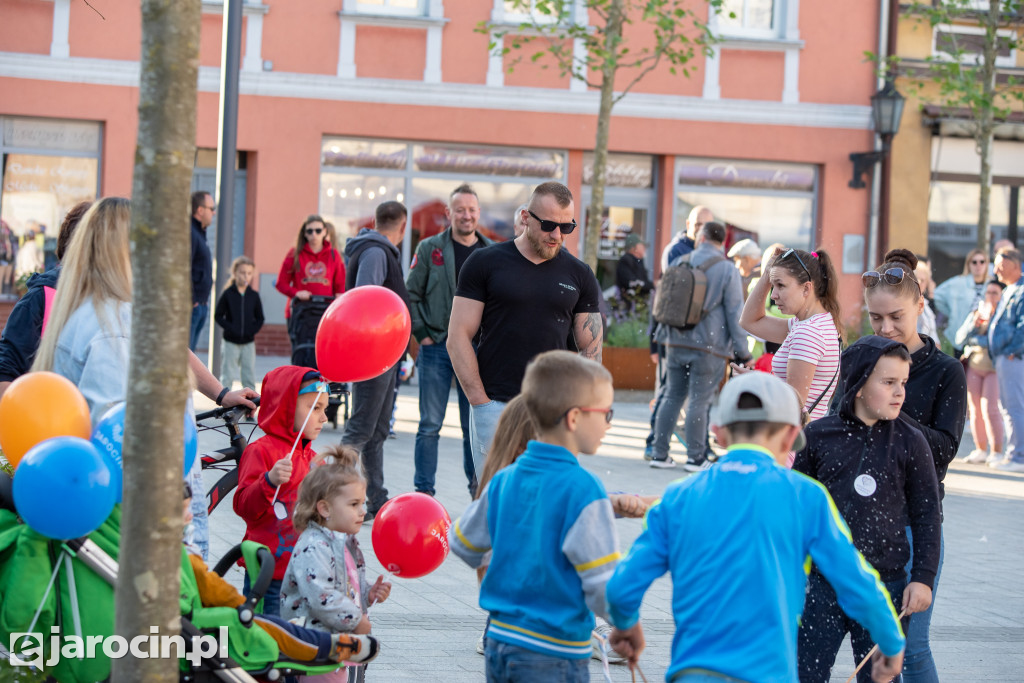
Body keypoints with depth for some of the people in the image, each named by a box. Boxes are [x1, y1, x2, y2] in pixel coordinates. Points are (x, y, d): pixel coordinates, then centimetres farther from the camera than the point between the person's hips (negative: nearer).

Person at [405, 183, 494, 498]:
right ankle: (424, 493, 6)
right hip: (436, 348, -1)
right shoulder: (430, 249, 2)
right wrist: (422, 334, -4)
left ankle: (479, 489, 17)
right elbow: (410, 295, 3)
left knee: (475, 425, 7)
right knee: (430, 425, 0)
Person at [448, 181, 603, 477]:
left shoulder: (579, 275, 10)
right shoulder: (485, 263, 3)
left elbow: (591, 347, 12)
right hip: (494, 406, -2)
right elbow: (458, 337, 1)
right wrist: (480, 401, -7)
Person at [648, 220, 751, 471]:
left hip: (677, 343, 4)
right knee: (699, 401, -1)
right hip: (709, 346, -4)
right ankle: (695, 458, 3)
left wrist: (665, 335, 31)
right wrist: (742, 352, 0)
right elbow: (735, 314, -5)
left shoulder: (679, 263, 7)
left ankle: (659, 453, 11)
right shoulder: (727, 270, -5)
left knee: (672, 396, 11)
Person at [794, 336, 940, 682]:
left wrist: (923, 577, -1)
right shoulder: (819, 435, 0)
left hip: (885, 588, 0)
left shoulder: (909, 442, 0)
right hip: (823, 584, 0)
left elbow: (926, 514, 4)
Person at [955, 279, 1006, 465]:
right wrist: (974, 324, -7)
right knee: (975, 409, 3)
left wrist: (974, 340, -7)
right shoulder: (975, 313, 14)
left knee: (989, 408, -13)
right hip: (974, 365, 5)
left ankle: (997, 452, -6)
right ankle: (980, 450, 12)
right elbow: (959, 340, 8)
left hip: (995, 367, -5)